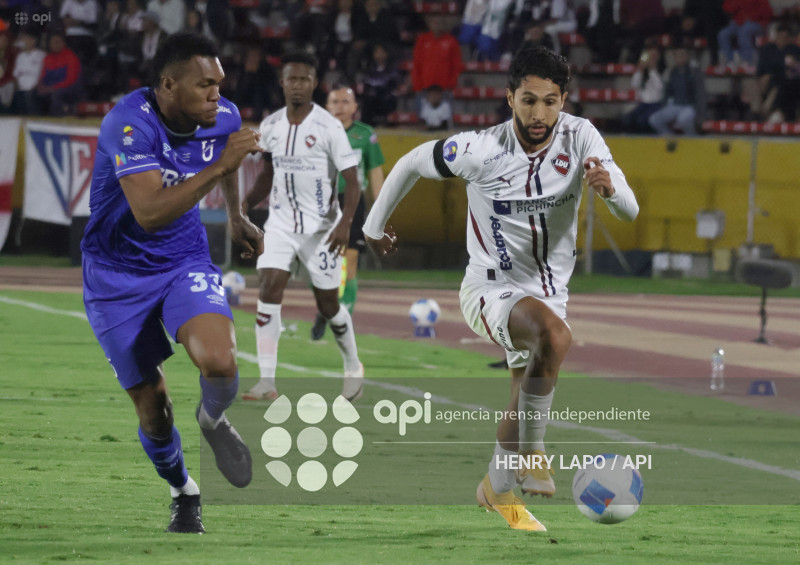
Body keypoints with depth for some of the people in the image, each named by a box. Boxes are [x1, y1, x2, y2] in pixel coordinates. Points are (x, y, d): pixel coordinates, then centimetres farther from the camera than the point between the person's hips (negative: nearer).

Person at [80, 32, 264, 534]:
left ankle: (214, 420, 9)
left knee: (219, 364, -26)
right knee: (153, 411, 3)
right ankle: (183, 492, 33)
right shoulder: (128, 125, -27)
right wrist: (218, 166, -42)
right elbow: (150, 212, -39)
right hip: (118, 277, -3)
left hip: (185, 261, 3)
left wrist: (237, 217, 31)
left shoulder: (223, 117, -9)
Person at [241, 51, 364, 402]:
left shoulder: (328, 127, -11)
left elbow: (351, 180, -11)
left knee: (328, 304, 5)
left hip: (321, 226, -3)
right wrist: (245, 205, 7)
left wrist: (345, 223, -24)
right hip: (281, 224, 3)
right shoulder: (270, 127, 4)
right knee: (268, 291, -14)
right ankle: (267, 381, -15)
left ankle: (353, 368, 31)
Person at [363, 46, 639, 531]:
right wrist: (375, 225, 9)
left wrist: (609, 187, -40)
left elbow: (630, 211, -17)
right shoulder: (481, 150, -20)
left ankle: (498, 489, 39)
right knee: (555, 335, -35)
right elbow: (411, 164, -3)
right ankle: (532, 451, -19)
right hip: (492, 289, -5)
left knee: (527, 408, 12)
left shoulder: (581, 138, -13)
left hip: (549, 293, 5)